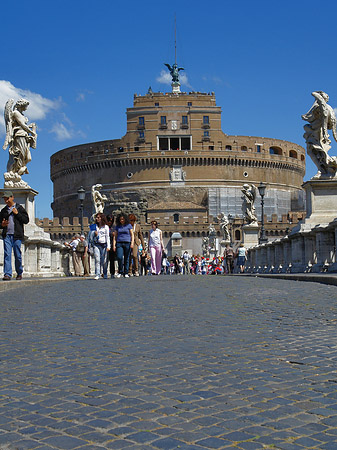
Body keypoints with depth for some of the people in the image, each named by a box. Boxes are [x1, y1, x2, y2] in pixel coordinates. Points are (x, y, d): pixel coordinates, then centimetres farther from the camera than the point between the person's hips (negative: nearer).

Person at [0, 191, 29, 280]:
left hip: (17, 236, -2)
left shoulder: (20, 208, 7)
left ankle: (19, 273, 16)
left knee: (17, 255, 1)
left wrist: (17, 213, -8)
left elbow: (26, 220, 2)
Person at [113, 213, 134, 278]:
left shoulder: (129, 226, 7)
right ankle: (120, 272, 0)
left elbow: (132, 235, 5)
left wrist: (132, 243, -8)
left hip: (127, 243, -1)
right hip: (119, 243, 1)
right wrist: (114, 245, 3)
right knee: (119, 257, -15)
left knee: (126, 258, -1)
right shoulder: (117, 227, 13)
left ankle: (126, 273, 7)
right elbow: (115, 236, 13)